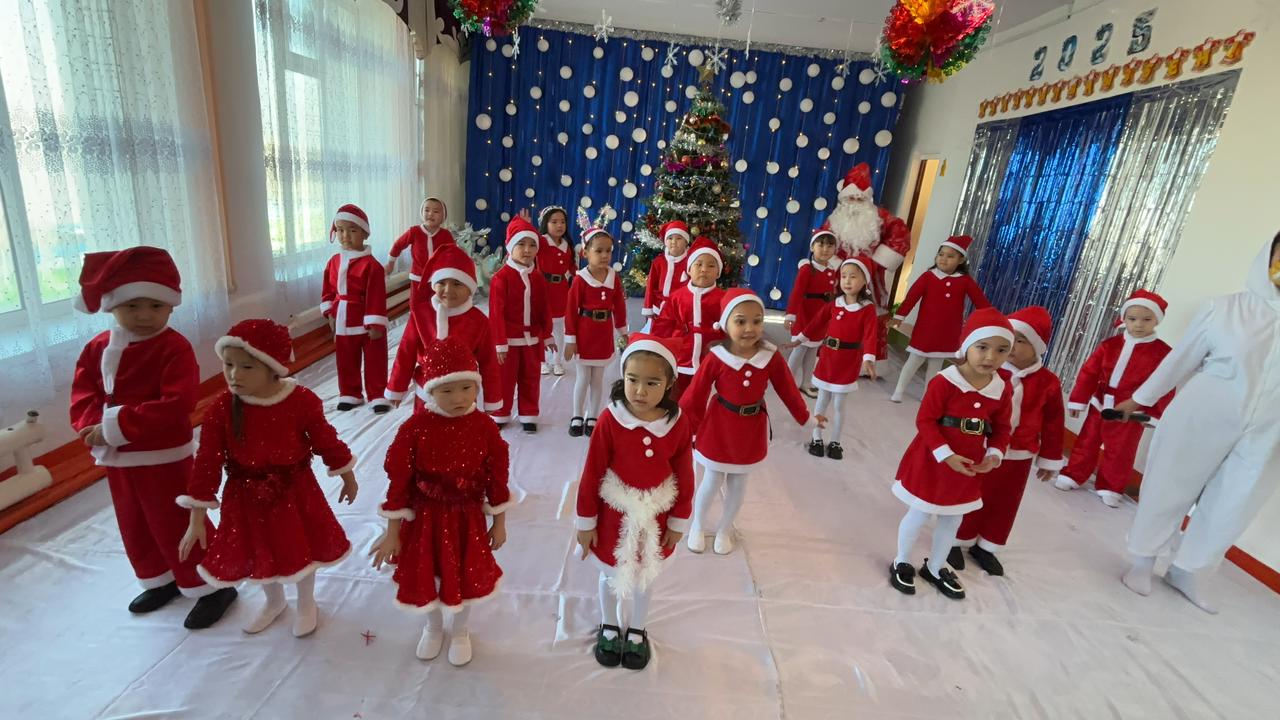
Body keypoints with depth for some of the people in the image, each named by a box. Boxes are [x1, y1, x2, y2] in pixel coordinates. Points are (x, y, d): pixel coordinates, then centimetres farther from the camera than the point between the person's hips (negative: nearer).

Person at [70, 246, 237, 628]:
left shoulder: (175, 348, -18)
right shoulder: (97, 348, 3)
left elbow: (176, 406, -27)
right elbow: (82, 399, -1)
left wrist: (118, 426, -28)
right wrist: (100, 423, -21)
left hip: (165, 457, -7)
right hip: (117, 458, 7)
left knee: (176, 527, 2)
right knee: (135, 527, 22)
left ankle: (212, 587, 18)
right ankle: (160, 581, 43)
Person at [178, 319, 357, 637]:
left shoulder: (302, 401, -20)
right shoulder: (220, 408, -18)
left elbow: (326, 441, -7)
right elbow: (207, 462, -13)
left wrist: (347, 477, 5)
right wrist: (197, 520, -11)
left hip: (295, 491, -2)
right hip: (246, 496, 2)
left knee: (303, 548, 16)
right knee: (256, 553, 22)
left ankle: (306, 604, 45)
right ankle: (273, 602, 53)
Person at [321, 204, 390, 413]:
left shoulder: (371, 264, -16)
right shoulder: (334, 261, 5)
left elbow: (377, 296, -17)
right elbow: (328, 290, 13)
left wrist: (376, 323, -18)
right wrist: (330, 314, 6)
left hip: (367, 322, -6)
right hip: (343, 323, 6)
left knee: (374, 361, 5)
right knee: (345, 362, 16)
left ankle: (377, 396, 16)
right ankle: (349, 394, 30)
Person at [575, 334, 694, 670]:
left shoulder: (678, 423, -18)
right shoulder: (610, 419, -23)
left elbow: (685, 477, -6)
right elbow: (591, 474, -14)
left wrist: (678, 522, 1)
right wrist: (586, 522, -7)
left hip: (655, 517, 1)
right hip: (613, 514, -1)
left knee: (644, 577, 24)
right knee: (611, 575, 22)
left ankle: (637, 631, 51)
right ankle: (609, 627, 51)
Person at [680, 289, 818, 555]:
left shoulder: (771, 357, -14)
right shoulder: (716, 358, -21)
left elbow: (788, 390, 0)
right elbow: (695, 395, -16)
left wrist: (805, 416, 9)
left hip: (751, 428, 3)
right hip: (719, 426, -2)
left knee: (738, 484, 19)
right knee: (712, 482, 13)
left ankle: (724, 530, 43)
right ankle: (697, 527, 40)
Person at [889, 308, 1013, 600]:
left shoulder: (1002, 389, -3)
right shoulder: (944, 381, -21)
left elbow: (1001, 428, 7)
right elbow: (925, 421, -20)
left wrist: (994, 455, -10)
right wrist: (946, 455, -24)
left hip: (969, 466, 6)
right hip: (932, 462, -6)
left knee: (953, 520, 20)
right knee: (919, 514, 9)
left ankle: (935, 568, 42)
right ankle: (901, 563, 32)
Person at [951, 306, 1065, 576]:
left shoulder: (1048, 382, -6)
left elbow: (1053, 423, 4)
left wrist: (1050, 459, 9)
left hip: (1018, 457, 3)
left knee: (1004, 504, 16)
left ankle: (985, 546, 35)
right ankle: (958, 540, 30)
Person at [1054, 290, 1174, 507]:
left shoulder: (1162, 352, -8)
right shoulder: (1110, 344, -2)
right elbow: (1089, 371, -2)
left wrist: (1160, 416, -7)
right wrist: (1078, 400, -5)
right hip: (1100, 404, 2)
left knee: (1120, 452, 9)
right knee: (1087, 442, 13)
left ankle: (1109, 488, 23)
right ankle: (1073, 475, 26)